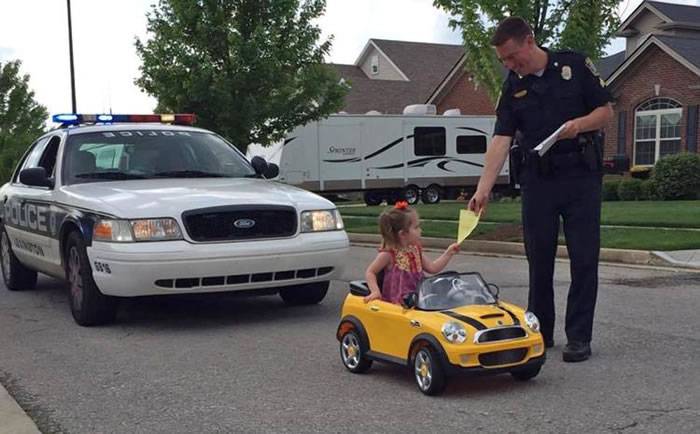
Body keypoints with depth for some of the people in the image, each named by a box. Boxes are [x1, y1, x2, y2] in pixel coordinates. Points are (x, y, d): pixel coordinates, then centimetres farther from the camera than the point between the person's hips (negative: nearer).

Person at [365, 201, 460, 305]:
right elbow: (370, 272, -4)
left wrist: (448, 253, 12)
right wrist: (375, 291, -18)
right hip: (397, 302, -7)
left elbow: (432, 268, 17)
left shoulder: (415, 250, 13)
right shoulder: (388, 254, -8)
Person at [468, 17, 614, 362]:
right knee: (539, 259, 8)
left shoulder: (575, 66, -2)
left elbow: (606, 111, 3)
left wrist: (580, 123, -18)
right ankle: (540, 332, 21)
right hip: (537, 178, 3)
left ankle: (579, 337, 8)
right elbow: (501, 139, -4)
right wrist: (483, 188, -14)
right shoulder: (512, 87, 4)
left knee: (584, 259, -1)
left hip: (581, 175, -2)